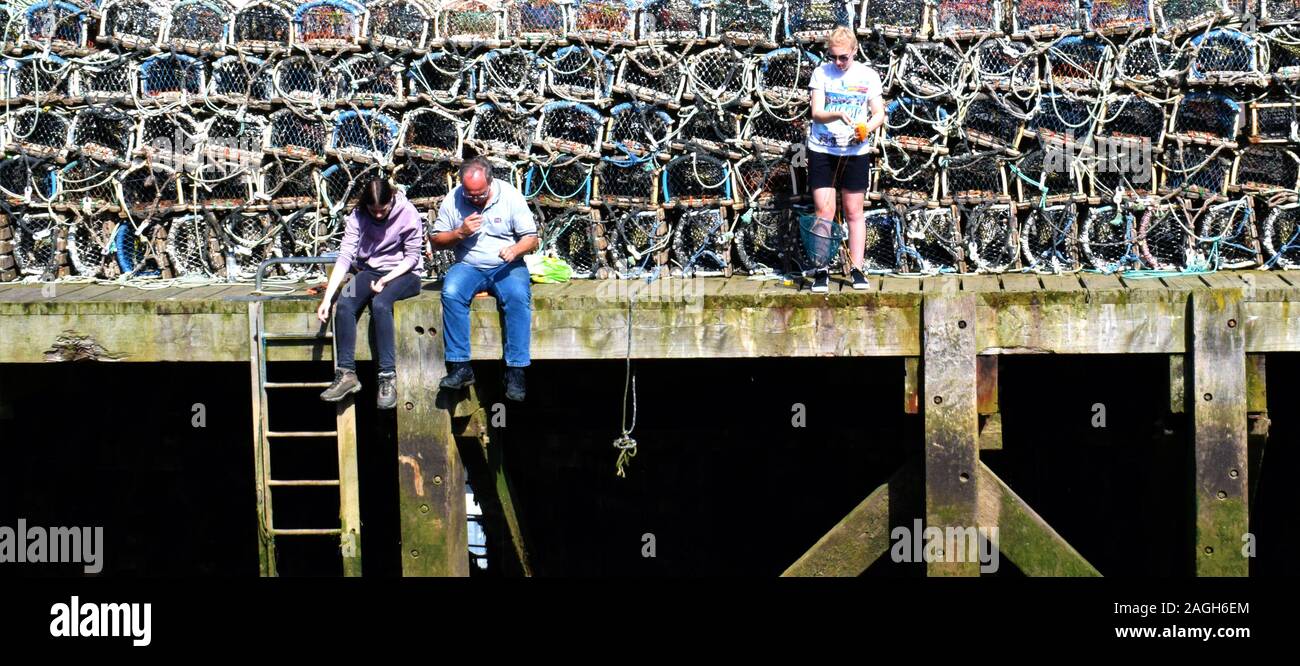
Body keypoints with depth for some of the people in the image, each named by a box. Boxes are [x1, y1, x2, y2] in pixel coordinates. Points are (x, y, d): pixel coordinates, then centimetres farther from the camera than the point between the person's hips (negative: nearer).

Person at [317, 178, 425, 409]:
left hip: (402, 274, -4)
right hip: (369, 271, 4)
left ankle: (388, 378, -34)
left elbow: (412, 256, -7)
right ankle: (346, 374, -23)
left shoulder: (408, 214, -13)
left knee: (380, 304, -35)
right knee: (344, 306, -26)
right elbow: (344, 257, -12)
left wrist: (386, 280, -20)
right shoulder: (358, 216, -6)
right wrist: (327, 298, -20)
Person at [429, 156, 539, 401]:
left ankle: (515, 371, -32)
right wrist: (460, 233, -12)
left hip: (506, 267, -1)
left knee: (518, 297, -33)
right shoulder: (453, 199, 0)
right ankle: (460, 367, -29)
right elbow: (436, 240, 7)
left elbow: (532, 239, -2)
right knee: (451, 293, -31)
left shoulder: (510, 196, -5)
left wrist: (516, 249, -25)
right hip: (468, 266, 1)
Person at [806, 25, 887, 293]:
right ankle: (822, 271, 0)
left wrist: (867, 127, -20)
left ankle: (857, 270, 11)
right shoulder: (821, 73, -1)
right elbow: (816, 112, -7)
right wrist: (838, 114, -27)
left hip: (856, 151, 1)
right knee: (824, 211, -5)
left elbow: (879, 113, 2)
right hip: (822, 150, -1)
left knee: (854, 212, 6)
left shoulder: (868, 75, 1)